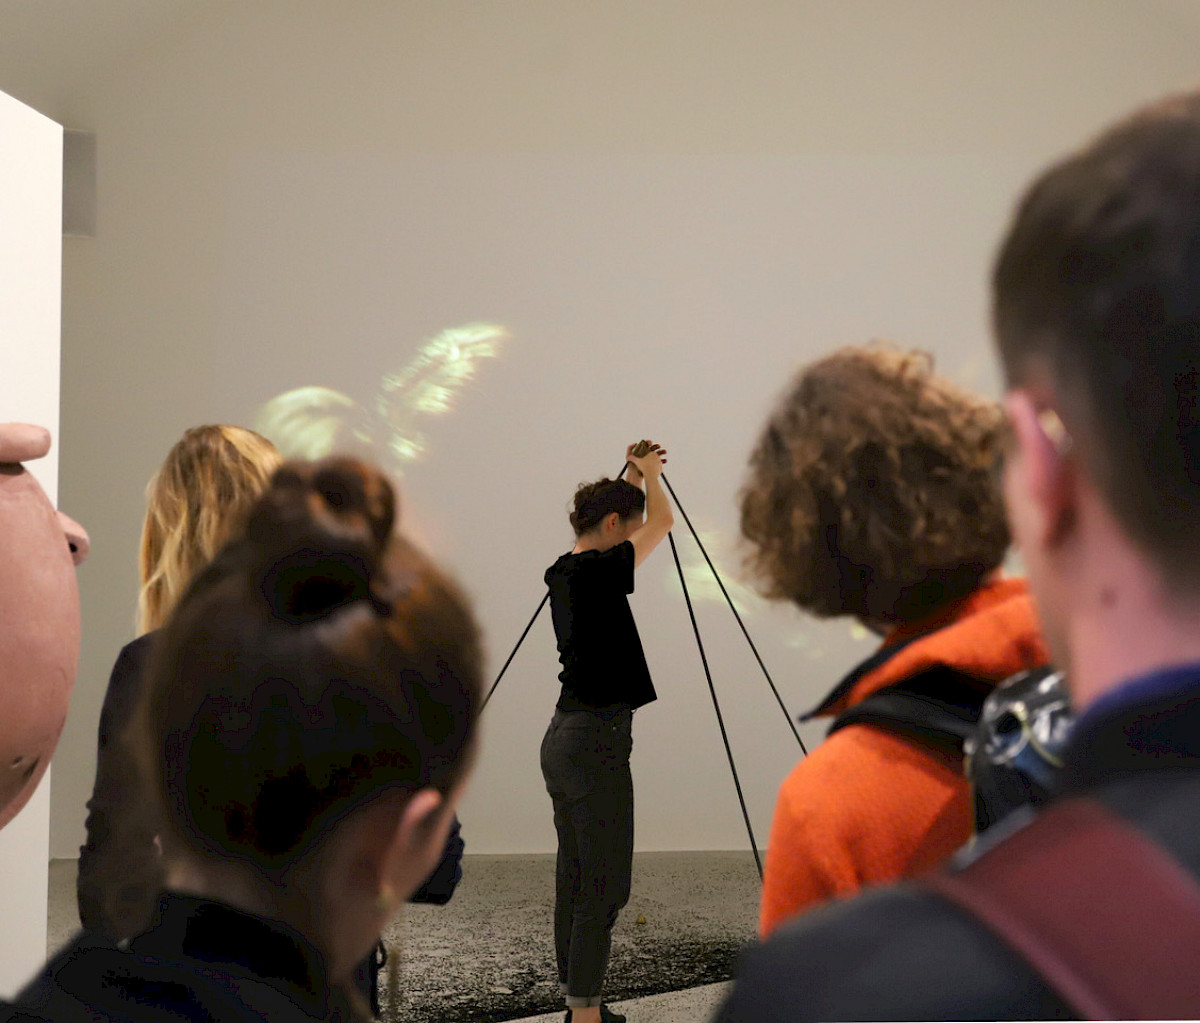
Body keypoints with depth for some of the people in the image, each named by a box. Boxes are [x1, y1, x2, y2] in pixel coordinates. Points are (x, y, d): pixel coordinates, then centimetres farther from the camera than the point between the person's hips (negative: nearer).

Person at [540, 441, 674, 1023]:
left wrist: (633, 476, 33)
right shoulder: (599, 571, -16)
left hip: (562, 739, 10)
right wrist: (648, 475, 14)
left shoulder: (564, 573, 10)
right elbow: (663, 522, -4)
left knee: (575, 879, 12)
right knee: (604, 885, -5)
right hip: (597, 744, -10)